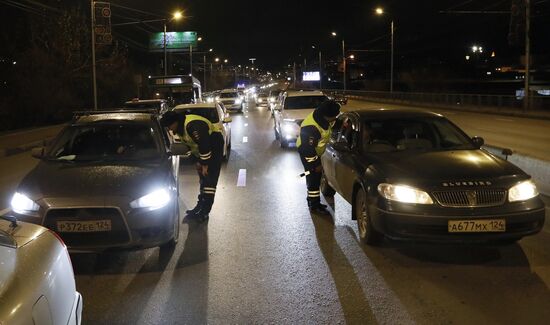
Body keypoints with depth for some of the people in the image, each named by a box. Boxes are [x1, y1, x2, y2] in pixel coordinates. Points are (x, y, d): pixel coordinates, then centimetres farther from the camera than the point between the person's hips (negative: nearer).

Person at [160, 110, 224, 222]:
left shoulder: (192, 125, -30)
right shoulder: (180, 127, 2)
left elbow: (204, 145, -29)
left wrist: (205, 164, -22)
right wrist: (198, 161, 6)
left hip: (214, 146, -10)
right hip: (203, 150, 10)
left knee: (209, 180, -12)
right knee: (203, 179, 14)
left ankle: (204, 211, -12)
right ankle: (201, 206, 22)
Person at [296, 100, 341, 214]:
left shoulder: (323, 117, -12)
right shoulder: (311, 128, -36)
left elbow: (333, 124, 14)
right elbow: (308, 148, -29)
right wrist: (316, 165, -21)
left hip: (315, 150, 9)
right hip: (306, 152, -9)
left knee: (316, 177, 17)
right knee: (314, 177, -7)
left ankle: (312, 201, 31)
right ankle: (314, 206, 2)